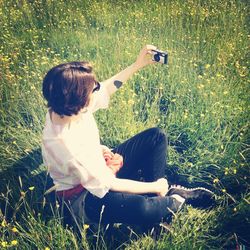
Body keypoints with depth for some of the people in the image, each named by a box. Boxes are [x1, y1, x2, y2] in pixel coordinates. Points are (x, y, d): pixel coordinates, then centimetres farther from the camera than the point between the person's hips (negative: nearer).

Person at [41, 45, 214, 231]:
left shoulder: (66, 107, -16)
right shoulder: (64, 144, -37)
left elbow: (106, 89, 5)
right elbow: (108, 185, -28)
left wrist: (137, 65, 2)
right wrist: (155, 187, -16)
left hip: (101, 165, 8)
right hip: (83, 196, -8)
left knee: (156, 136, 3)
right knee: (141, 209, -36)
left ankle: (160, 195, 7)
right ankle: (174, 200, -1)